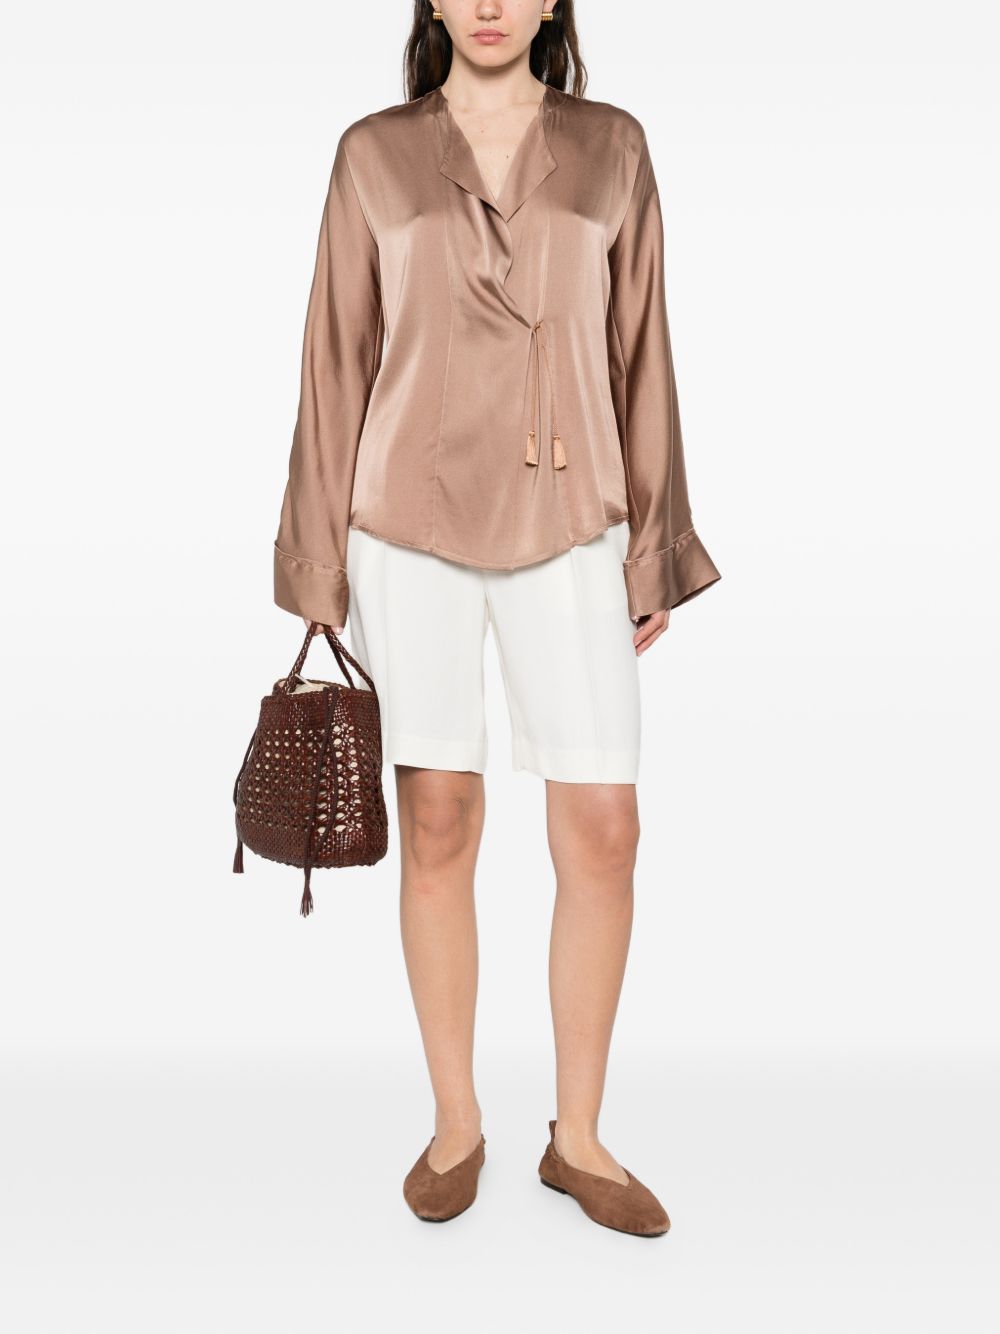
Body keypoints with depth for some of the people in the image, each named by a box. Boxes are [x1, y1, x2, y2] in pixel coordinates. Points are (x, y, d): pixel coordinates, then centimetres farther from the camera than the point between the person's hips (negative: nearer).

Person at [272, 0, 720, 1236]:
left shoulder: (611, 147, 8)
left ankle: (578, 1136, 18)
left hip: (565, 530, 1)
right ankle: (456, 1124, 22)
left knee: (604, 833, -2)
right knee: (436, 826, 4)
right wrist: (322, 560, 2)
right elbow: (339, 357, 6)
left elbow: (638, 352, 7)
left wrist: (653, 551, 3)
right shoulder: (373, 154, 6)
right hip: (411, 523, 0)